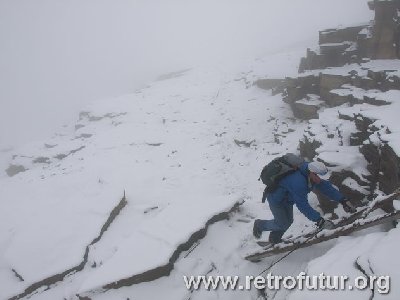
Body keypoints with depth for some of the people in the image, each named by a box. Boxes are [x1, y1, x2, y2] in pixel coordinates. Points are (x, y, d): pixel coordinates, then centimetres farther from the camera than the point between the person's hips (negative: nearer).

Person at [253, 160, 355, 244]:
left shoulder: (310, 175, -16)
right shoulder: (298, 182, -43)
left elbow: (326, 187, -11)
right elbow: (303, 205, -42)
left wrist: (343, 200, -17)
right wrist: (320, 221, -44)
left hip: (287, 199, 8)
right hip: (276, 198, -8)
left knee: (288, 221, 13)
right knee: (283, 224, -2)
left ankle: (274, 239, 35)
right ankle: (259, 224, 21)